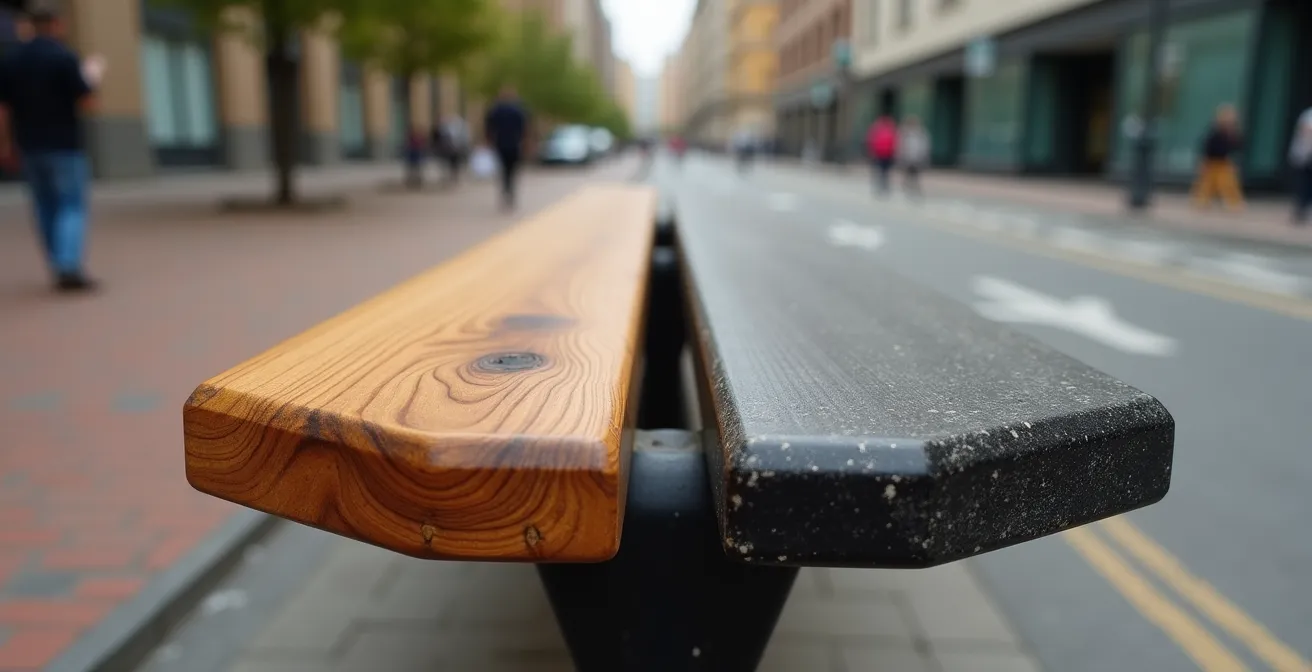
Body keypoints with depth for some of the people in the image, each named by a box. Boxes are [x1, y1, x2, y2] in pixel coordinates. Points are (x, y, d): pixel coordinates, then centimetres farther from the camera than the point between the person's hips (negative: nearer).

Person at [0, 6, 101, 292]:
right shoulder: (65, 56, -9)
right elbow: (86, 102, -12)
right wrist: (92, 77, 7)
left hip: (30, 146, 5)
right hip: (65, 145, -5)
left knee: (46, 207, 12)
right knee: (72, 206, -4)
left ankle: (59, 269, 14)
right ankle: (69, 267, -20)